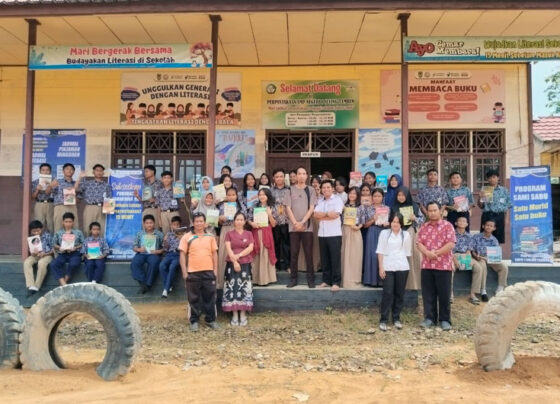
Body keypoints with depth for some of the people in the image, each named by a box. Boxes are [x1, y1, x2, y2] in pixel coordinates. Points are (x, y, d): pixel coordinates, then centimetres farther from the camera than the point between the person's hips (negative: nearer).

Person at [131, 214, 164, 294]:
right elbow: (134, 246, 13)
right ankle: (143, 283, -29)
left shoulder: (159, 234, 12)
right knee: (134, 263, -31)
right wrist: (138, 249, -8)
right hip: (141, 253, 2)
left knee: (153, 263, -37)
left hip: (154, 254, -2)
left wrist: (158, 251, -12)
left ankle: (147, 285, -28)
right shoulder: (139, 234, 18)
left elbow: (164, 247, 7)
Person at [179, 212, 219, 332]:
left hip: (208, 271, 2)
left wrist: (215, 269, 4)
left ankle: (211, 320, 19)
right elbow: (182, 255, -1)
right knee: (194, 298, 6)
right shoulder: (187, 237, 0)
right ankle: (194, 321, 17)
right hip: (192, 272, -2)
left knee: (210, 296, 7)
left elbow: (214, 254, 10)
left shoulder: (210, 237, 7)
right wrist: (184, 272, -7)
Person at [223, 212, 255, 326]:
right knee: (232, 289, -3)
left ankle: (243, 315, 4)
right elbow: (228, 249, -4)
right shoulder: (229, 234, 6)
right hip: (232, 264, -1)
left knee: (244, 289, -1)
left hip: (245, 264, 1)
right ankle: (234, 315, 2)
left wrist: (239, 255, -14)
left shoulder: (249, 234, 9)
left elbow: (251, 248, -3)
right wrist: (234, 261, -14)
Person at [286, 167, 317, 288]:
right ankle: (293, 278, 12)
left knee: (309, 253, 1)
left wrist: (302, 222, -11)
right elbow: (288, 208, 1)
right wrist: (295, 223, -10)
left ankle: (311, 278, 9)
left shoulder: (311, 190, 5)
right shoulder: (290, 190, 5)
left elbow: (311, 208, -1)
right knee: (294, 253, 4)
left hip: (307, 226, 0)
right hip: (293, 226, 0)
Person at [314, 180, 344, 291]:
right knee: (324, 259, 9)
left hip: (334, 234, -5)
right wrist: (328, 213, -9)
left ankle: (336, 282, 4)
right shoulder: (320, 202, 14)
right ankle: (326, 280, 19)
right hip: (322, 234, 5)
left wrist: (321, 217, -4)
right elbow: (315, 215, 1)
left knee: (335, 259, -1)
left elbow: (335, 215, -13)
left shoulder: (337, 200, 0)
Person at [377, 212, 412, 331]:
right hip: (388, 267, -2)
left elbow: (408, 252, 11)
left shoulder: (406, 235, 8)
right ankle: (383, 320, 3)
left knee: (399, 294, 7)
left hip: (402, 267, 2)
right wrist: (381, 267, -5)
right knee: (387, 293, -5)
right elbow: (380, 251, 1)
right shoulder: (384, 233, 3)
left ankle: (396, 318, 19)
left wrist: (403, 262, 5)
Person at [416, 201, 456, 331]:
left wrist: (436, 253, -15)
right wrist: (427, 252, -15)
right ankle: (429, 318, 16)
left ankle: (445, 319, 11)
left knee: (444, 294, 2)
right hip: (426, 265, 4)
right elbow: (419, 243, 4)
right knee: (428, 293, 7)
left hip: (444, 265, -4)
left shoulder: (447, 226, -2)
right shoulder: (424, 227, 11)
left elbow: (451, 244, -10)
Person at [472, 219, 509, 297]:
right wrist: (476, 256, -24)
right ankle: (483, 292, -31)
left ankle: (500, 290, -13)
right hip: (480, 258, -4)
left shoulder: (494, 240, 10)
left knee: (504, 267, -22)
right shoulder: (476, 237, 1)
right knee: (482, 266, -37)